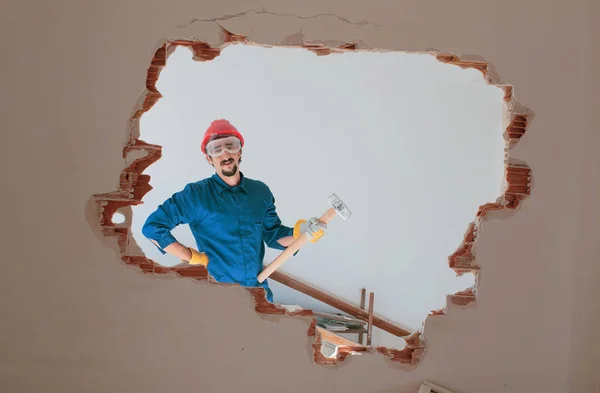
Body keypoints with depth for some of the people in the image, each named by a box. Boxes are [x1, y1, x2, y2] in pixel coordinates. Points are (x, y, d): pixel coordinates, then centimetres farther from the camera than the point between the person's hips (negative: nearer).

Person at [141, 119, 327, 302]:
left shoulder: (261, 192, 2)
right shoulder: (196, 194, -11)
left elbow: (273, 235, 6)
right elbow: (153, 226, -9)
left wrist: (300, 232, -14)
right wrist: (191, 257, -11)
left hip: (259, 290, 4)